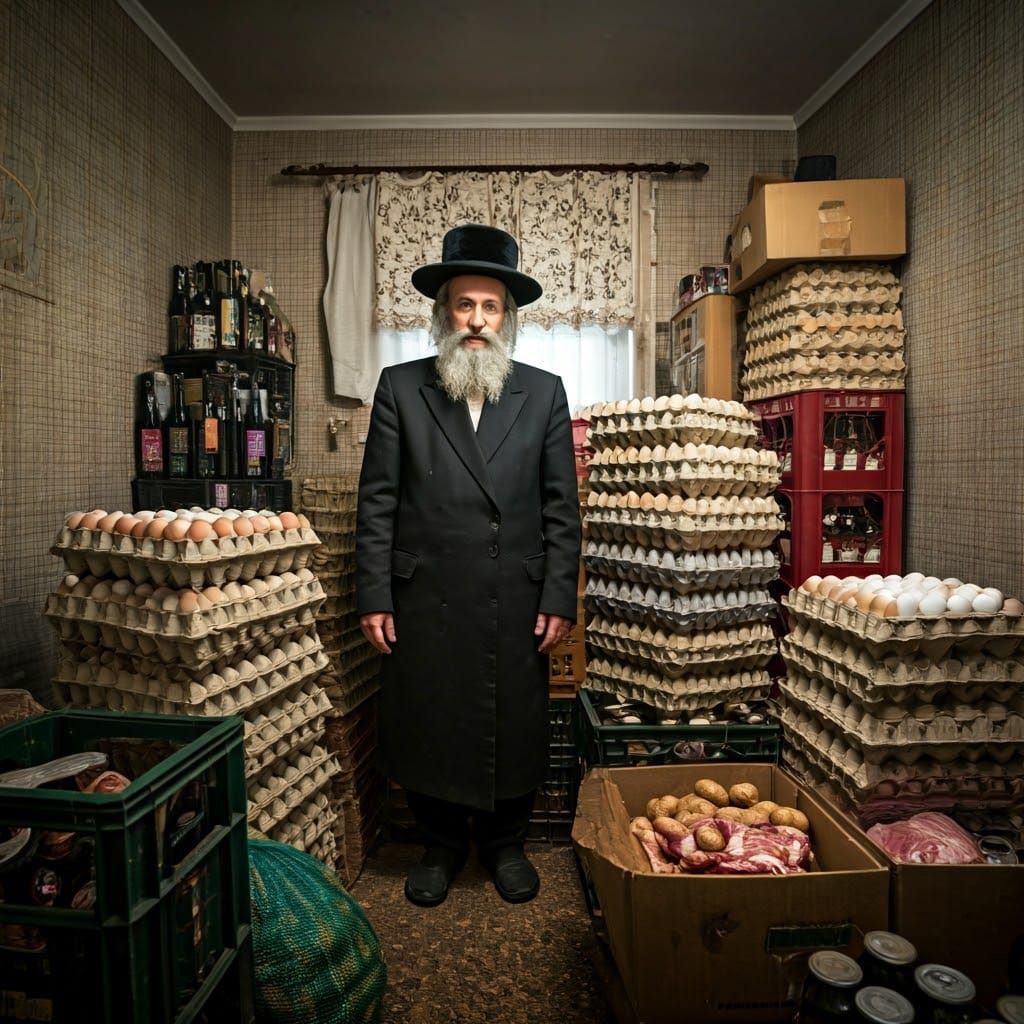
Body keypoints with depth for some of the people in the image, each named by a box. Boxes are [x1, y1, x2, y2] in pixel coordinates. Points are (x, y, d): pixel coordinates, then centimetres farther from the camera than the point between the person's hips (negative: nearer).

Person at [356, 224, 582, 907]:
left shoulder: (544, 393, 5)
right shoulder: (400, 388, 4)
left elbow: (561, 507, 3)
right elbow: (378, 502, 1)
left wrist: (559, 599, -2)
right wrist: (374, 597, -3)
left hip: (516, 605, 1)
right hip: (424, 603, 0)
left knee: (514, 729, 13)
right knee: (428, 729, 12)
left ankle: (505, 843, 38)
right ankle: (442, 845, 37)